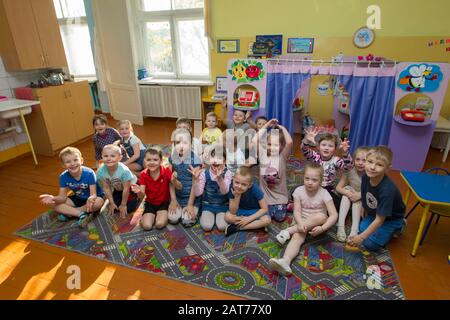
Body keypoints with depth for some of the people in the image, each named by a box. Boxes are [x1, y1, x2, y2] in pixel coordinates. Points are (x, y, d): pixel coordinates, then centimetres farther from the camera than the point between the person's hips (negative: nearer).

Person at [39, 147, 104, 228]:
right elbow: (63, 197, -13)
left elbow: (93, 194, -28)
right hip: (78, 199, 4)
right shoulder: (63, 176, -13)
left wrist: (91, 199, -53)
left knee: (98, 202, -38)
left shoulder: (89, 173, -26)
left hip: (91, 198, -4)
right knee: (52, 203, -13)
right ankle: (81, 214, -22)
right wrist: (53, 198, -37)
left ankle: (68, 212, -17)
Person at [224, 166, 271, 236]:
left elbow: (265, 209, -21)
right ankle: (257, 224, -16)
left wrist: (249, 218, -25)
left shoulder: (255, 189, -27)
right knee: (227, 216, -27)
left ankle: (237, 227, -21)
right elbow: (233, 212, -22)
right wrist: (237, 197, -35)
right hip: (241, 211, 2)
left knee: (267, 220, -30)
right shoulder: (232, 189, -23)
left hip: (255, 211, -1)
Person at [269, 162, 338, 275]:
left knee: (321, 216, -35)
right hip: (303, 222, 0)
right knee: (297, 236, -31)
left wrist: (322, 228, -35)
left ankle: (288, 231, -27)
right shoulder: (299, 191, -10)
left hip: (317, 223, 0)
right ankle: (285, 261, -54)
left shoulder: (324, 193, -15)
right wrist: (300, 223, -37)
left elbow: (334, 215, -20)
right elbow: (297, 211, -15)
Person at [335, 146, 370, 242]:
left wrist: (360, 195, -34)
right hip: (349, 199, 2)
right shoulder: (350, 171, -17)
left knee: (358, 199, -30)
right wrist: (347, 192, -32)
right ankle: (340, 225, -34)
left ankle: (354, 229, -30)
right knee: (347, 190, -26)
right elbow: (338, 187, -14)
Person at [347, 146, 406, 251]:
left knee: (370, 244, -6)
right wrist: (365, 218, 4)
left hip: (391, 218, -5)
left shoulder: (387, 189, -38)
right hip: (374, 213, 6)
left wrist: (361, 237, -26)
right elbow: (364, 200, -2)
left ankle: (397, 228, 11)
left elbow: (380, 220, -30)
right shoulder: (365, 177, -21)